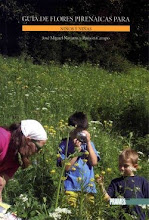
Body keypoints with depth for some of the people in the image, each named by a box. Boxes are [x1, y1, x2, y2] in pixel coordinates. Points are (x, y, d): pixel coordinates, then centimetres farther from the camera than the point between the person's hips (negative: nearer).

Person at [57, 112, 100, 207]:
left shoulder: (89, 144, 9)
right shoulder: (65, 145, 0)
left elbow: (94, 162, -3)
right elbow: (66, 167, -6)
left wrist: (88, 143, -6)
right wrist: (76, 150, -12)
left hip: (88, 186, 3)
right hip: (72, 187, -2)